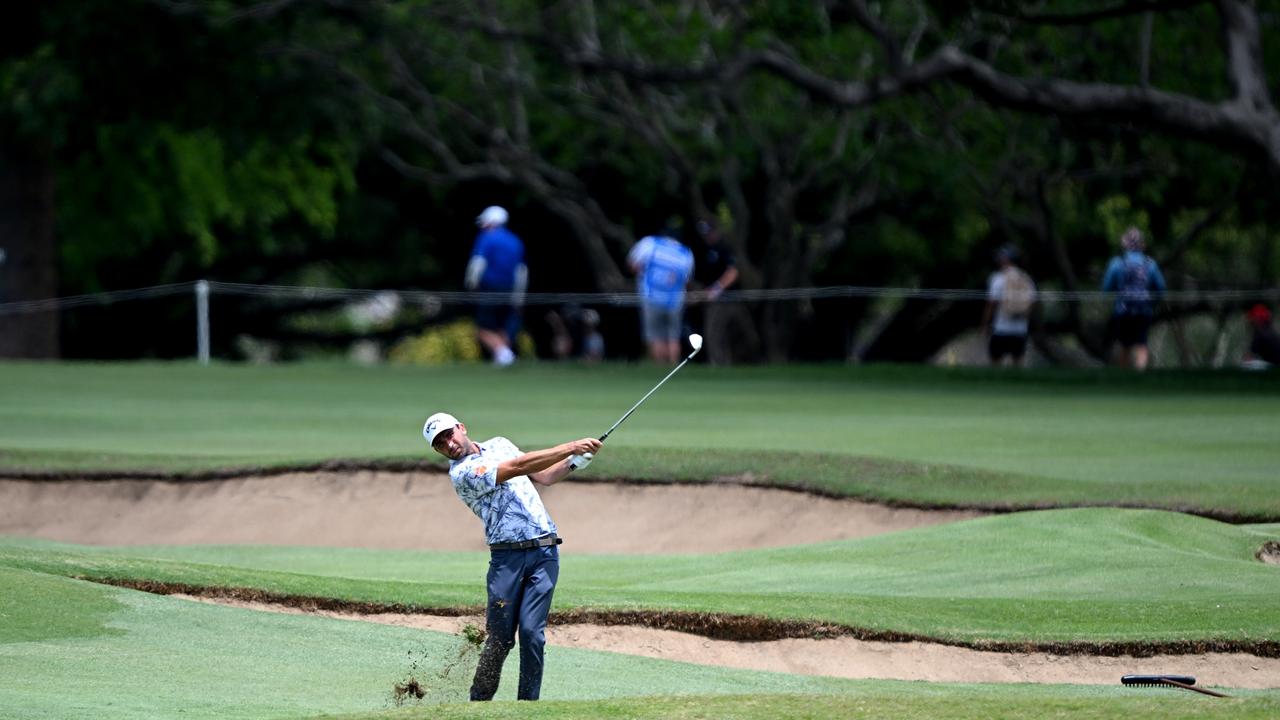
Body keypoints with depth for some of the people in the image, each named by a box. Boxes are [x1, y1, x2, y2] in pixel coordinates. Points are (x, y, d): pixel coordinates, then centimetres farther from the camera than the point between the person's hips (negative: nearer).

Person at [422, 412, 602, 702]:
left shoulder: (499, 444, 17)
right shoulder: (461, 473, -7)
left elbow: (544, 476, 22)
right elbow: (519, 467, -14)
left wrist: (577, 460, 5)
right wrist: (570, 447, -14)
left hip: (544, 551, 4)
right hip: (507, 556, -4)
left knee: (531, 632, -8)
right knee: (500, 638, -7)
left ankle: (528, 705, -3)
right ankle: (479, 703, 6)